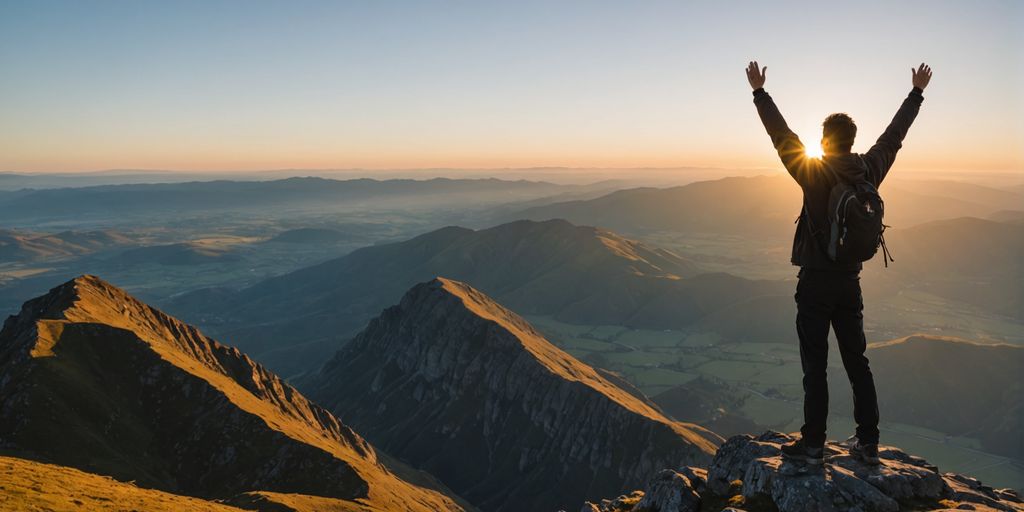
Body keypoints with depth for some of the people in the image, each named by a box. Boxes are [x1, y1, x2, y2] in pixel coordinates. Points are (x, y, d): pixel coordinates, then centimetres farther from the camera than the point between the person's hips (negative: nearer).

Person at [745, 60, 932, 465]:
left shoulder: (813, 173, -13)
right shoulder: (870, 171, 1)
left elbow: (781, 135, -8)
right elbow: (894, 135, 15)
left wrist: (759, 91, 1)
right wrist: (917, 93, 30)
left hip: (815, 283, -5)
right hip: (850, 283, 5)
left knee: (815, 366, 0)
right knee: (857, 362, 12)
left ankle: (813, 444, 5)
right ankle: (868, 443, 18)